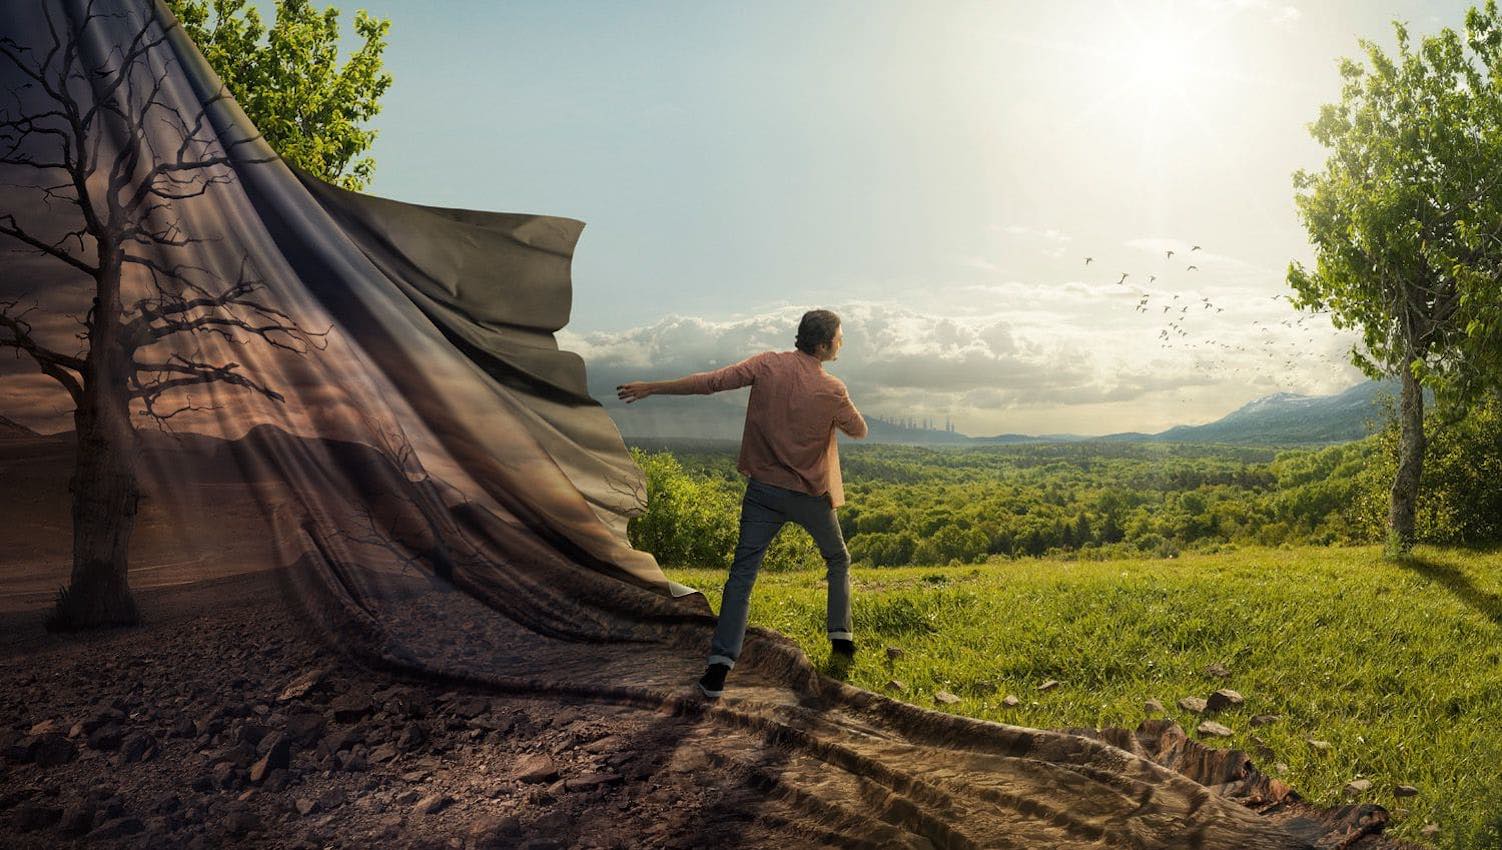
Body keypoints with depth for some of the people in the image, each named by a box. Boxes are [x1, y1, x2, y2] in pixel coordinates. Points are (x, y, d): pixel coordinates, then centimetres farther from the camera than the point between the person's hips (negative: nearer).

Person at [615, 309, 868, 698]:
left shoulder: (768, 365, -9)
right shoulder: (832, 390, -14)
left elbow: (711, 381, -12)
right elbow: (859, 430, 2)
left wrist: (652, 387, -5)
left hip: (764, 490, 2)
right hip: (810, 494, -1)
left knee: (742, 574, 0)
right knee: (838, 561, 25)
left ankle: (719, 666, -7)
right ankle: (841, 637, 29)